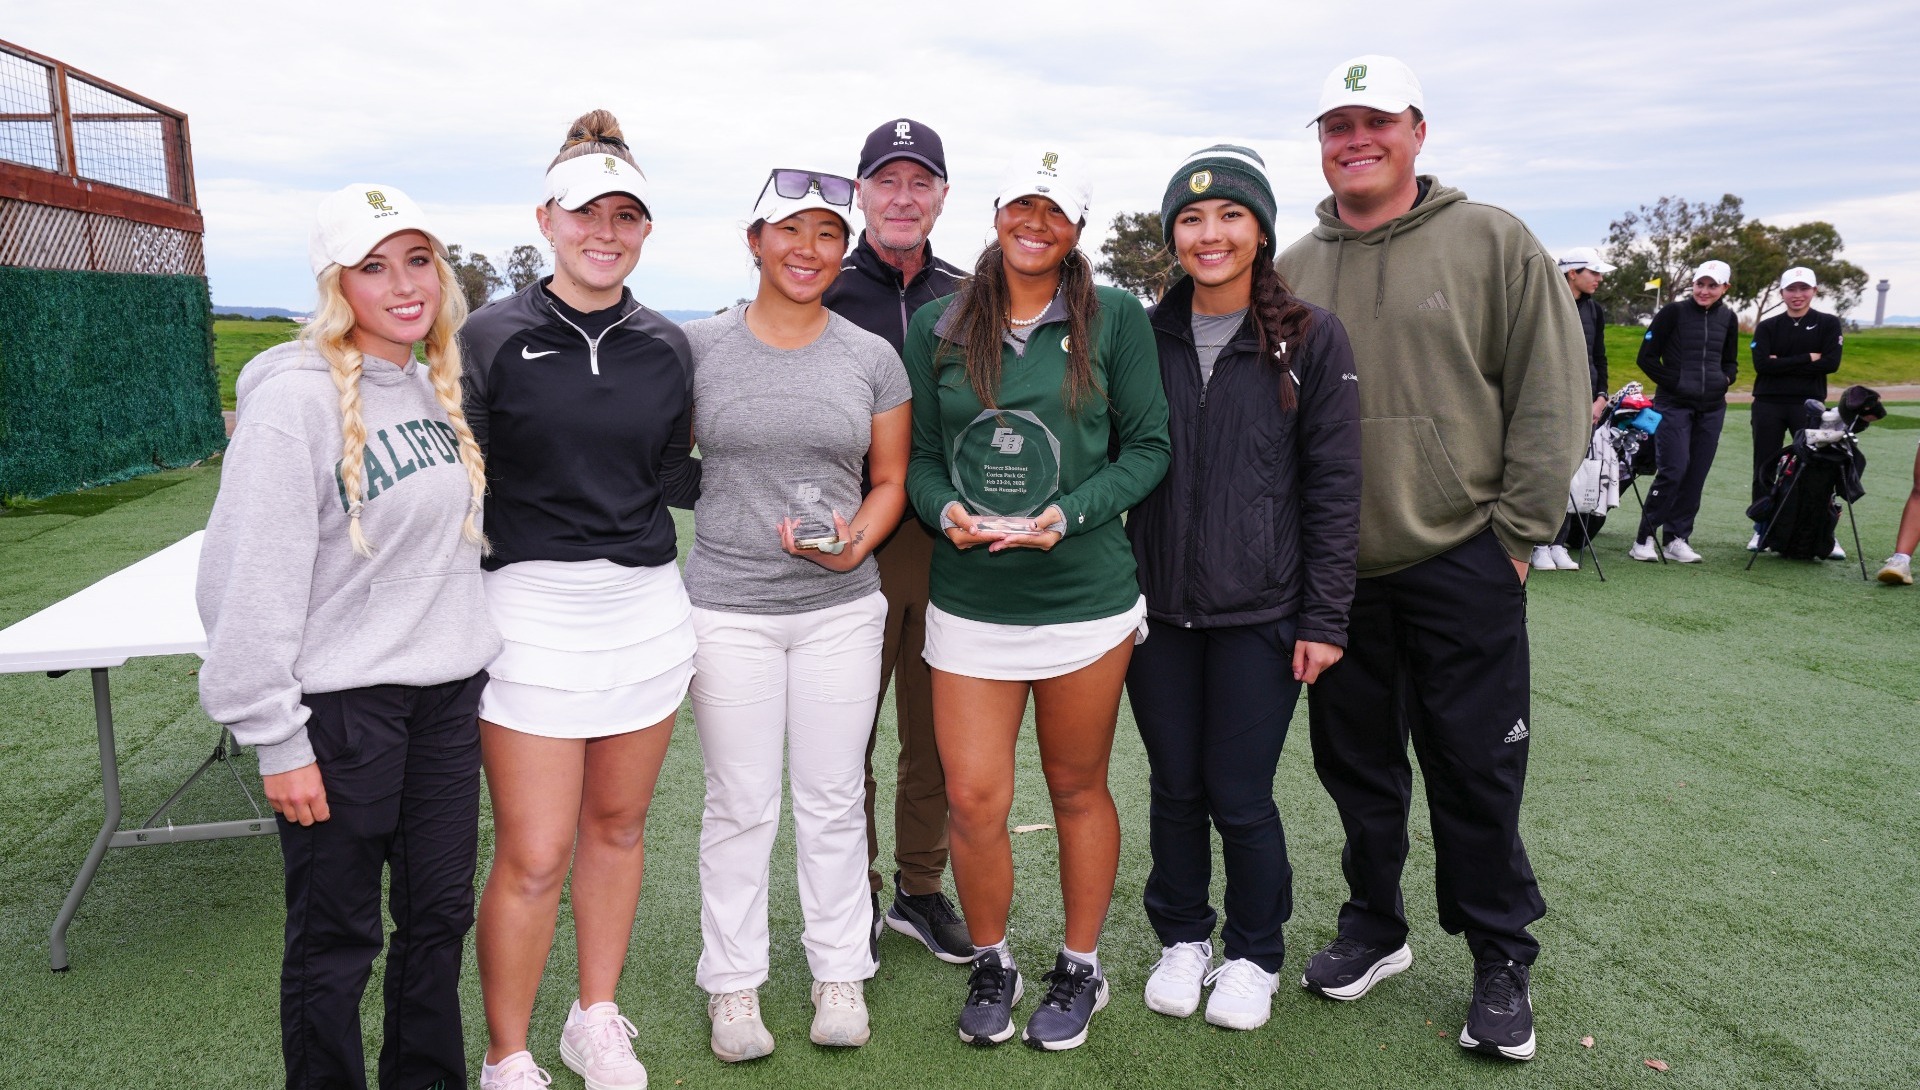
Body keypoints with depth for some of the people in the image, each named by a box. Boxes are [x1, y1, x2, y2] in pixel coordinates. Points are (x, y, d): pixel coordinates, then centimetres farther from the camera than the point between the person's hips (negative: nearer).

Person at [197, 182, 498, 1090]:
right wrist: (277, 741, -15)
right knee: (335, 937, 8)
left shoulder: (437, 387, 8)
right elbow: (250, 581, -17)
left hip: (448, 692, 7)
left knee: (440, 913, 17)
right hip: (341, 703, -7)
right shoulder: (295, 399, -15)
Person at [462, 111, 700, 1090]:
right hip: (533, 608, -3)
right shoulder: (492, 337, -3)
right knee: (534, 855, -1)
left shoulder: (666, 347, 7)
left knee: (616, 826, 16)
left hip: (647, 607, 4)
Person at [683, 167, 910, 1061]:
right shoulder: (699, 346, 0)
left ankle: (840, 973, 28)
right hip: (729, 608, -1)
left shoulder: (873, 357, 4)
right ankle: (733, 984, 25)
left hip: (841, 607, 2)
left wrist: (855, 542, -10)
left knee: (833, 801, 11)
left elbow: (890, 481, 8)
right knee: (740, 806, 7)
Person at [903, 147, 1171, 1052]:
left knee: (1078, 790, 12)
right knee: (973, 798, 0)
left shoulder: (1116, 319, 1)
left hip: (1085, 594, -1)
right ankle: (989, 964, 27)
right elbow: (919, 457, 9)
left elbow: (1148, 447, 1)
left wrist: (1072, 512, -14)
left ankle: (1081, 968, 32)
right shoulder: (937, 326, 6)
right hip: (969, 600, 1)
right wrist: (946, 509, -12)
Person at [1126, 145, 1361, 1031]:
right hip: (1157, 609, 3)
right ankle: (1181, 938, 34)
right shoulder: (1145, 336, 5)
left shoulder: (1311, 339, -4)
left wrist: (1325, 618, -7)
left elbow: (1333, 487, -4)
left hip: (1258, 615, -3)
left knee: (1239, 796, 3)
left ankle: (1253, 957, 27)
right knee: (1174, 788, 12)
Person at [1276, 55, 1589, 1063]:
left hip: (1460, 565, -3)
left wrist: (1516, 528, -7)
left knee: (1475, 772, 4)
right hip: (1335, 568, 4)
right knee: (1356, 762, 14)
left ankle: (1501, 960, 22)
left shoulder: (1493, 241, -1)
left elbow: (1551, 394, -3)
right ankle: (1373, 927, 33)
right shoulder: (1294, 270, 9)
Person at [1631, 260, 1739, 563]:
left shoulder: (1728, 318, 10)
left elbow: (1731, 361, 23)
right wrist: (1674, 381, -11)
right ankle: (1644, 538, -3)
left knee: (1696, 475, 6)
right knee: (1673, 470, -11)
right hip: (1674, 404, -5)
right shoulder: (1674, 312, -4)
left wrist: (1724, 379, 3)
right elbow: (1647, 357, -3)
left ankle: (1676, 538, 14)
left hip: (1712, 407, 5)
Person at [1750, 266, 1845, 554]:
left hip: (1809, 405, -2)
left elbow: (1831, 363, -8)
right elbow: (1761, 364, -8)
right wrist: (1807, 358, -11)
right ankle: (1761, 530, 14)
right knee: (1764, 469, 5)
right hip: (1768, 405, 2)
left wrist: (1783, 365, -10)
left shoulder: (1828, 324, 5)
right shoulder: (1767, 327, 7)